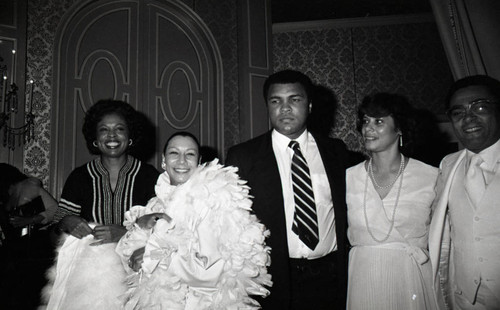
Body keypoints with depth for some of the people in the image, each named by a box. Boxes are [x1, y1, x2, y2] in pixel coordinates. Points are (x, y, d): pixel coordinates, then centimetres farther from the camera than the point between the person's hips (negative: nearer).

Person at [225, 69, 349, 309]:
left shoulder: (336, 151, 5)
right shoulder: (242, 157, -3)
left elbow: (345, 212, 9)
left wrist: (346, 273, 3)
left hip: (329, 279, 2)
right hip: (273, 280, -2)